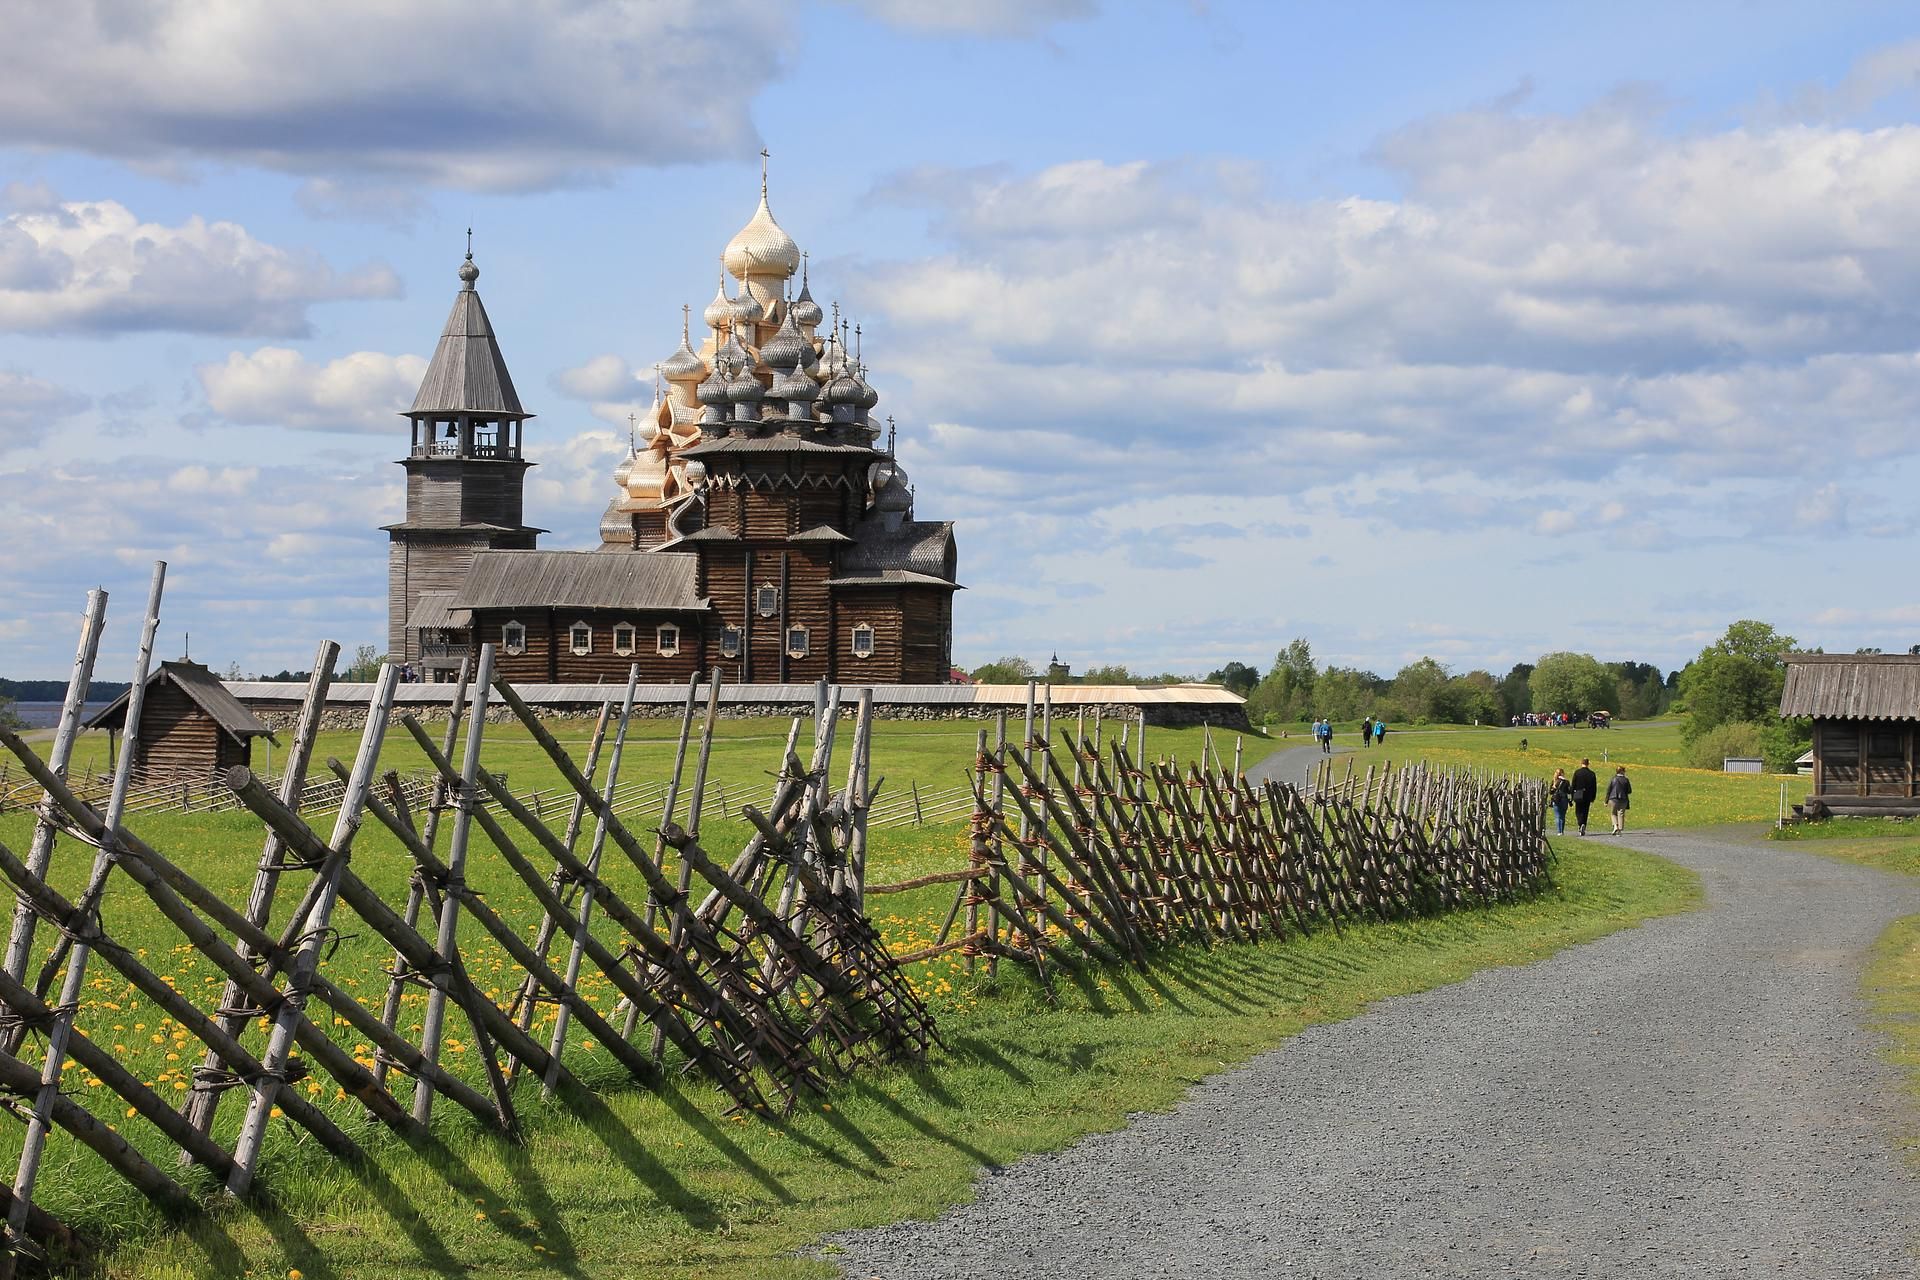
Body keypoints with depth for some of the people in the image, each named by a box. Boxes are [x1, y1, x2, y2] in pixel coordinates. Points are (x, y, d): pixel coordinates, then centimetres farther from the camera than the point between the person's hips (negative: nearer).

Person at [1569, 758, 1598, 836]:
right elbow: (1594, 787, 6)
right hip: (1588, 796, 2)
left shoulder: (1577, 772, -6)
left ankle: (1581, 824, -20)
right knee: (1585, 812, 11)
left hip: (1579, 796, -2)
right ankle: (1583, 829, 7)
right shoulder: (1592, 774, 1)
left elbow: (1573, 785, -4)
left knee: (1578, 812, 5)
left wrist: (1572, 797, 4)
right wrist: (1593, 798, 14)